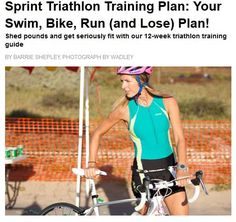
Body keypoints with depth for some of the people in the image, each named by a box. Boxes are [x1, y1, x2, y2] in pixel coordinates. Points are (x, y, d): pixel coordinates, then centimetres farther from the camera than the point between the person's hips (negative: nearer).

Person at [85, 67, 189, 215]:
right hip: (143, 171, -1)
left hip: (169, 169, 1)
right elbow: (98, 133, 6)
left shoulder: (167, 102, -4)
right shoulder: (125, 109, -6)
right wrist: (92, 163, -5)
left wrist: (182, 167, -26)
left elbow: (179, 138, -10)